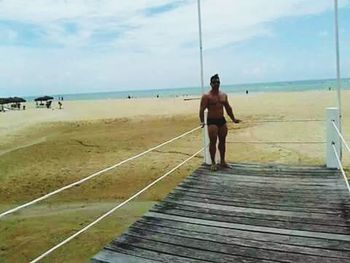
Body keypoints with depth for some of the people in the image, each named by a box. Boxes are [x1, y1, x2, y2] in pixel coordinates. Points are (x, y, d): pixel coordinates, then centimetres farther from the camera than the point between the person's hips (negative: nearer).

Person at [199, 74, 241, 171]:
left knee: (222, 141, 11)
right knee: (213, 142, -4)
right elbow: (202, 109, -13)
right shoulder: (206, 96, -7)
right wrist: (202, 121, -23)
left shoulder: (223, 95, 11)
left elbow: (228, 108, 19)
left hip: (222, 120, 6)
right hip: (212, 121, -6)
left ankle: (222, 161, 23)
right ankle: (213, 163, 6)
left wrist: (233, 119, 19)